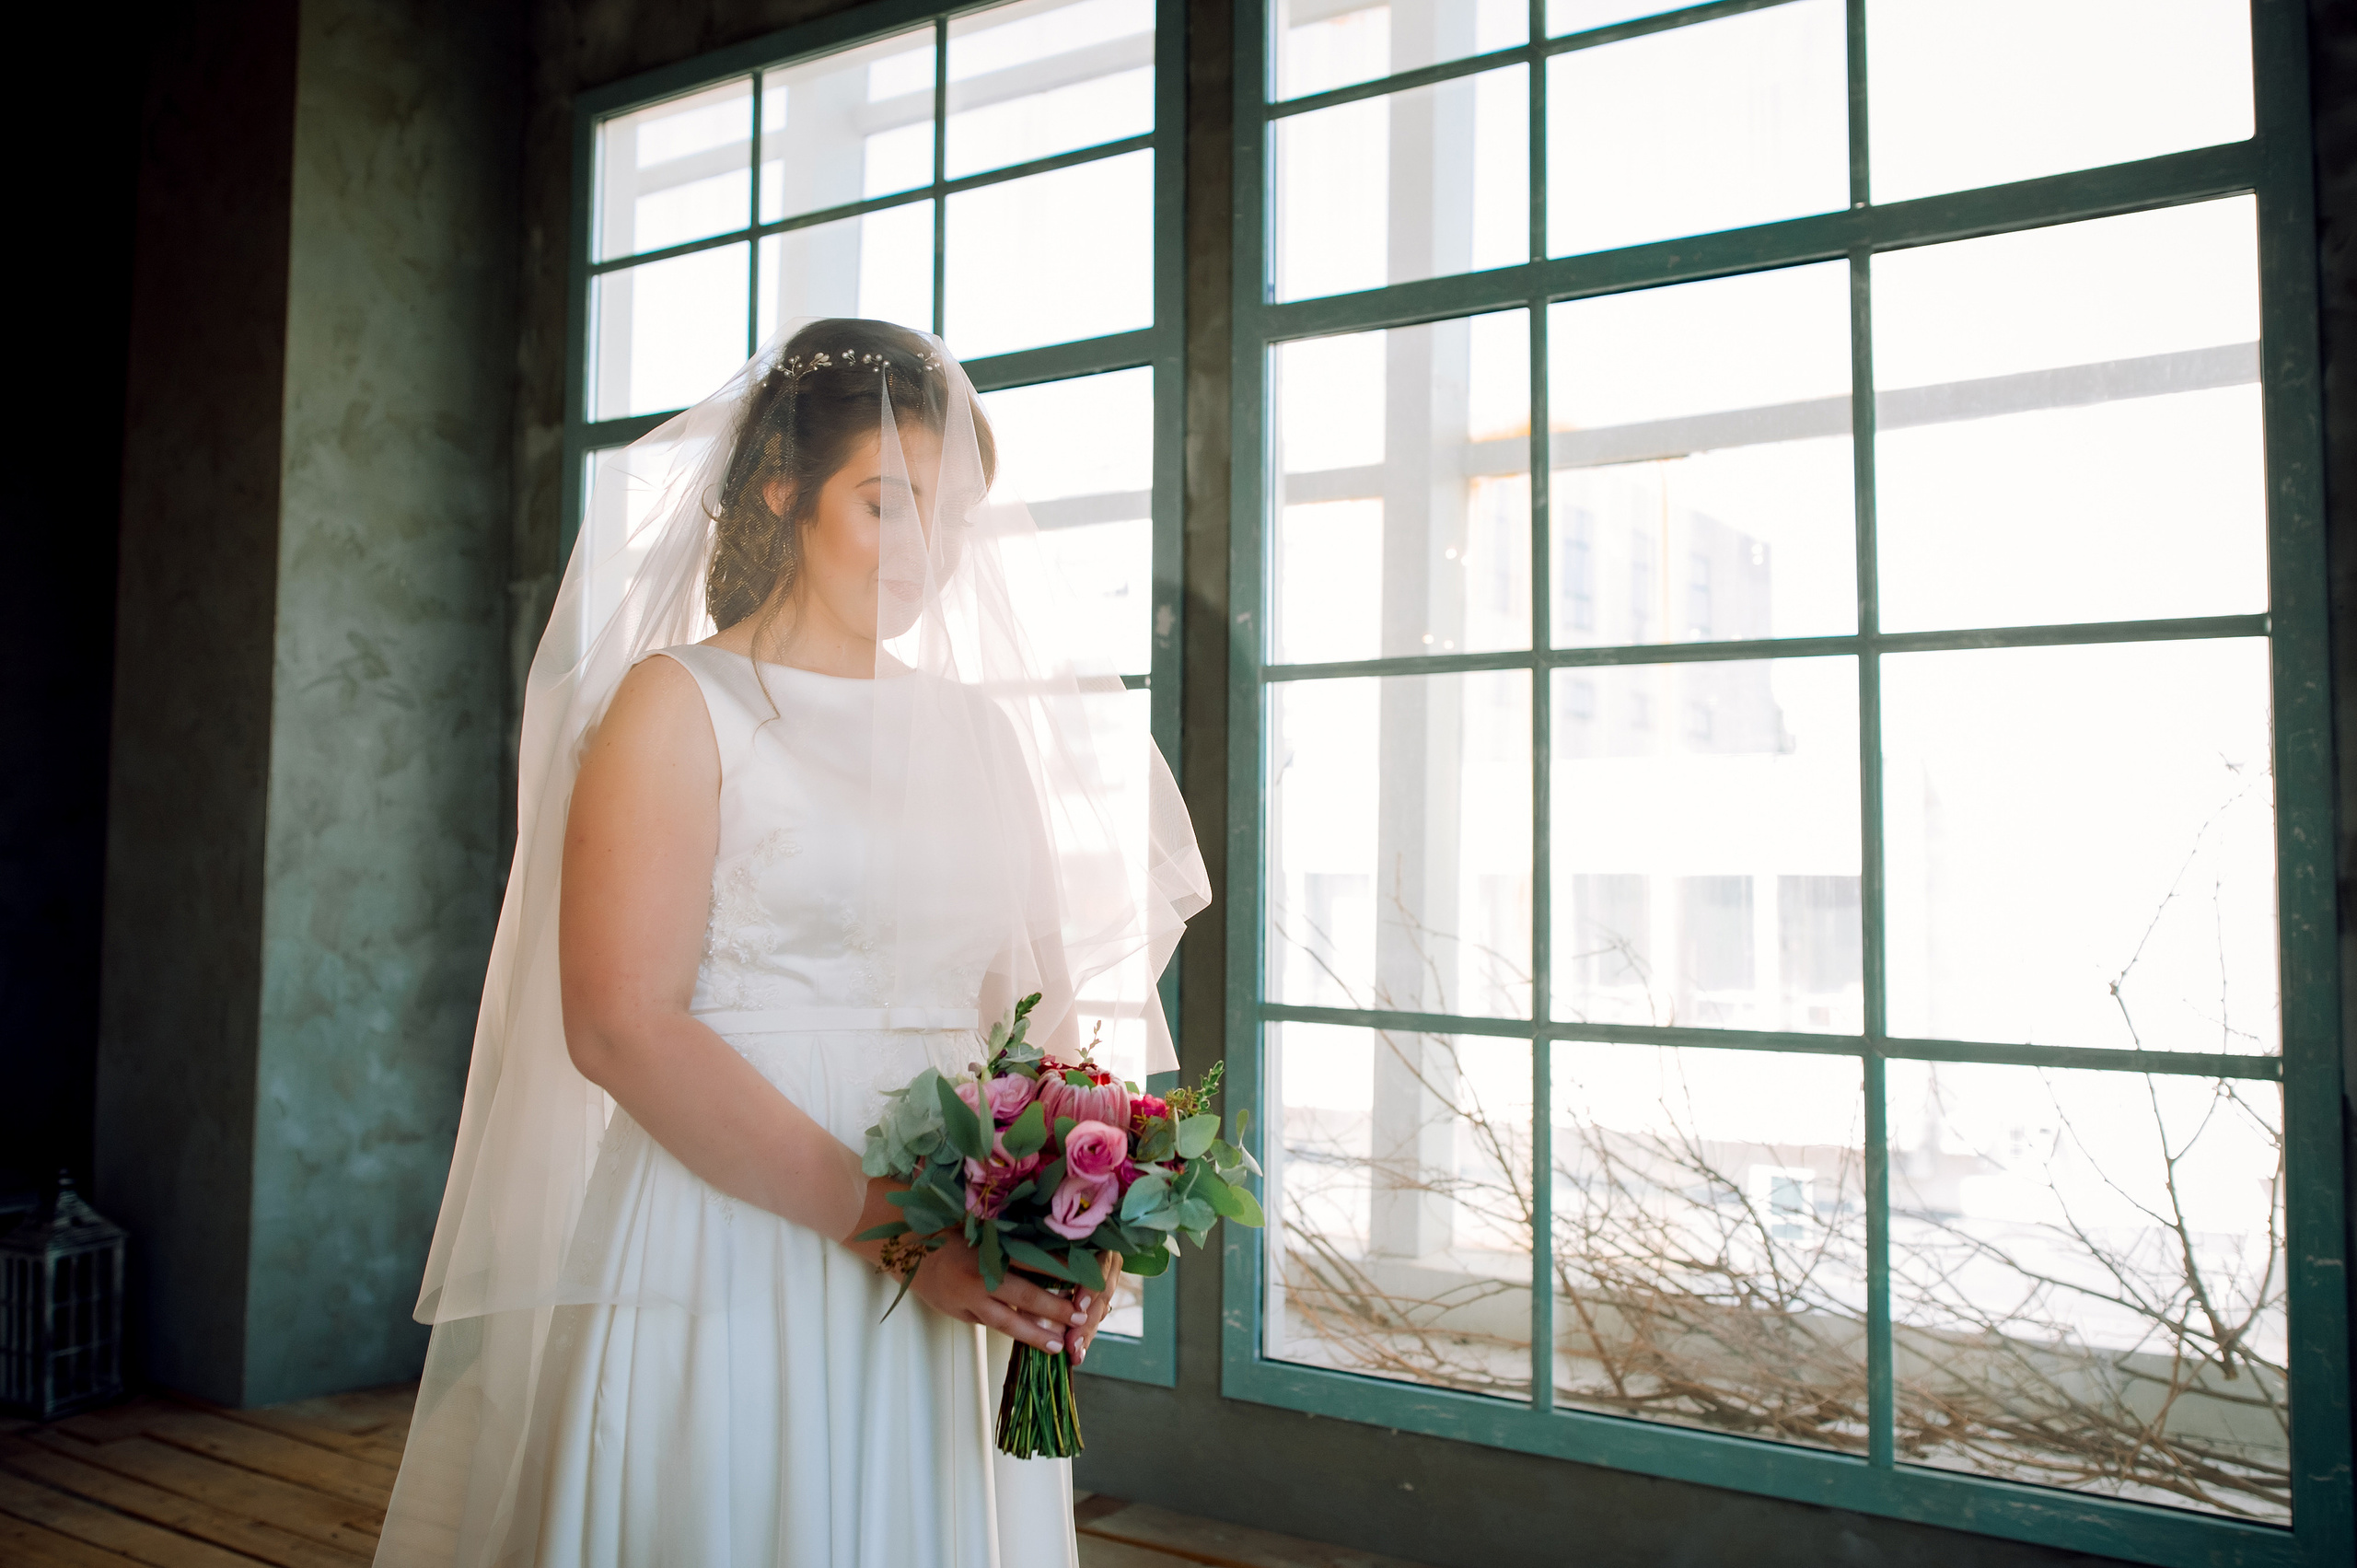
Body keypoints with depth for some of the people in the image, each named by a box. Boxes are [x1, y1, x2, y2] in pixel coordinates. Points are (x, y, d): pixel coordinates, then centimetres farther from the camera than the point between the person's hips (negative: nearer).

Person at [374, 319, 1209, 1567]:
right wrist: (886, 1222, -19)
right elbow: (619, 1028, -15)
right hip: (732, 1257, -5)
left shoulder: (975, 727, 10)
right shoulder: (681, 704, -5)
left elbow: (1029, 1000, 10)